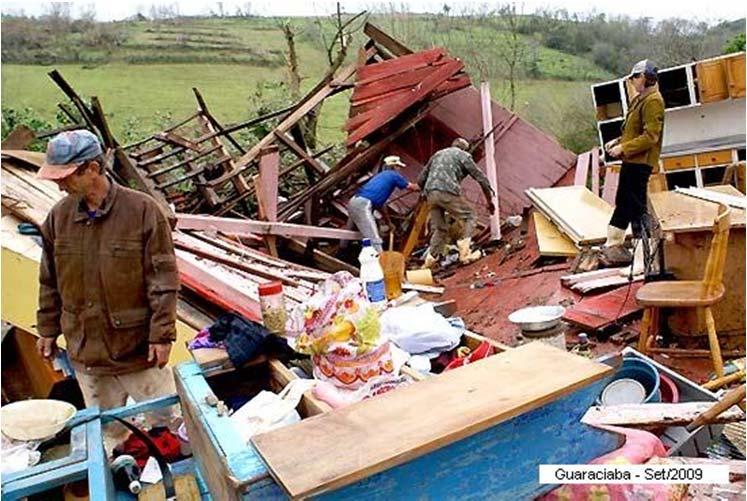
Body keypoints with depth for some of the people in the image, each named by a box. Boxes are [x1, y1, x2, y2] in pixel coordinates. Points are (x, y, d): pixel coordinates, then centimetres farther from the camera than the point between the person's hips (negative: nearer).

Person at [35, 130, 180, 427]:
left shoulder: (142, 210, -14)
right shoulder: (59, 216, 1)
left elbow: (163, 280, -13)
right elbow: (50, 282, 11)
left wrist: (162, 335, -14)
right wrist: (48, 330, 13)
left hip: (139, 348, -4)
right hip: (85, 353, 5)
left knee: (165, 420, 10)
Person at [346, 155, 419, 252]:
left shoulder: (380, 176, 30)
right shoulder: (394, 175, 6)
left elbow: (380, 203, 34)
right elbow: (412, 187, 14)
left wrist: (389, 222, 39)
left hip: (353, 202, 9)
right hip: (362, 205, -9)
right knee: (374, 240, -14)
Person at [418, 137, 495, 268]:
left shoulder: (437, 154, 29)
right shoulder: (463, 155, 13)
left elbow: (421, 180, 26)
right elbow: (480, 178, 10)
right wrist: (489, 200, 18)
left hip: (430, 194, 6)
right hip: (447, 192, -5)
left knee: (439, 228, 12)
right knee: (469, 216, 9)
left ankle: (431, 259, 3)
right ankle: (465, 253, -5)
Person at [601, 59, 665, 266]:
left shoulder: (653, 101, -15)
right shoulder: (641, 99, 17)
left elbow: (650, 136, -22)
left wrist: (624, 148, -20)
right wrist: (618, 141, 11)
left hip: (640, 162, -11)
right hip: (632, 160, 11)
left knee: (634, 205, -7)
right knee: (623, 202, 14)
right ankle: (613, 244, 23)